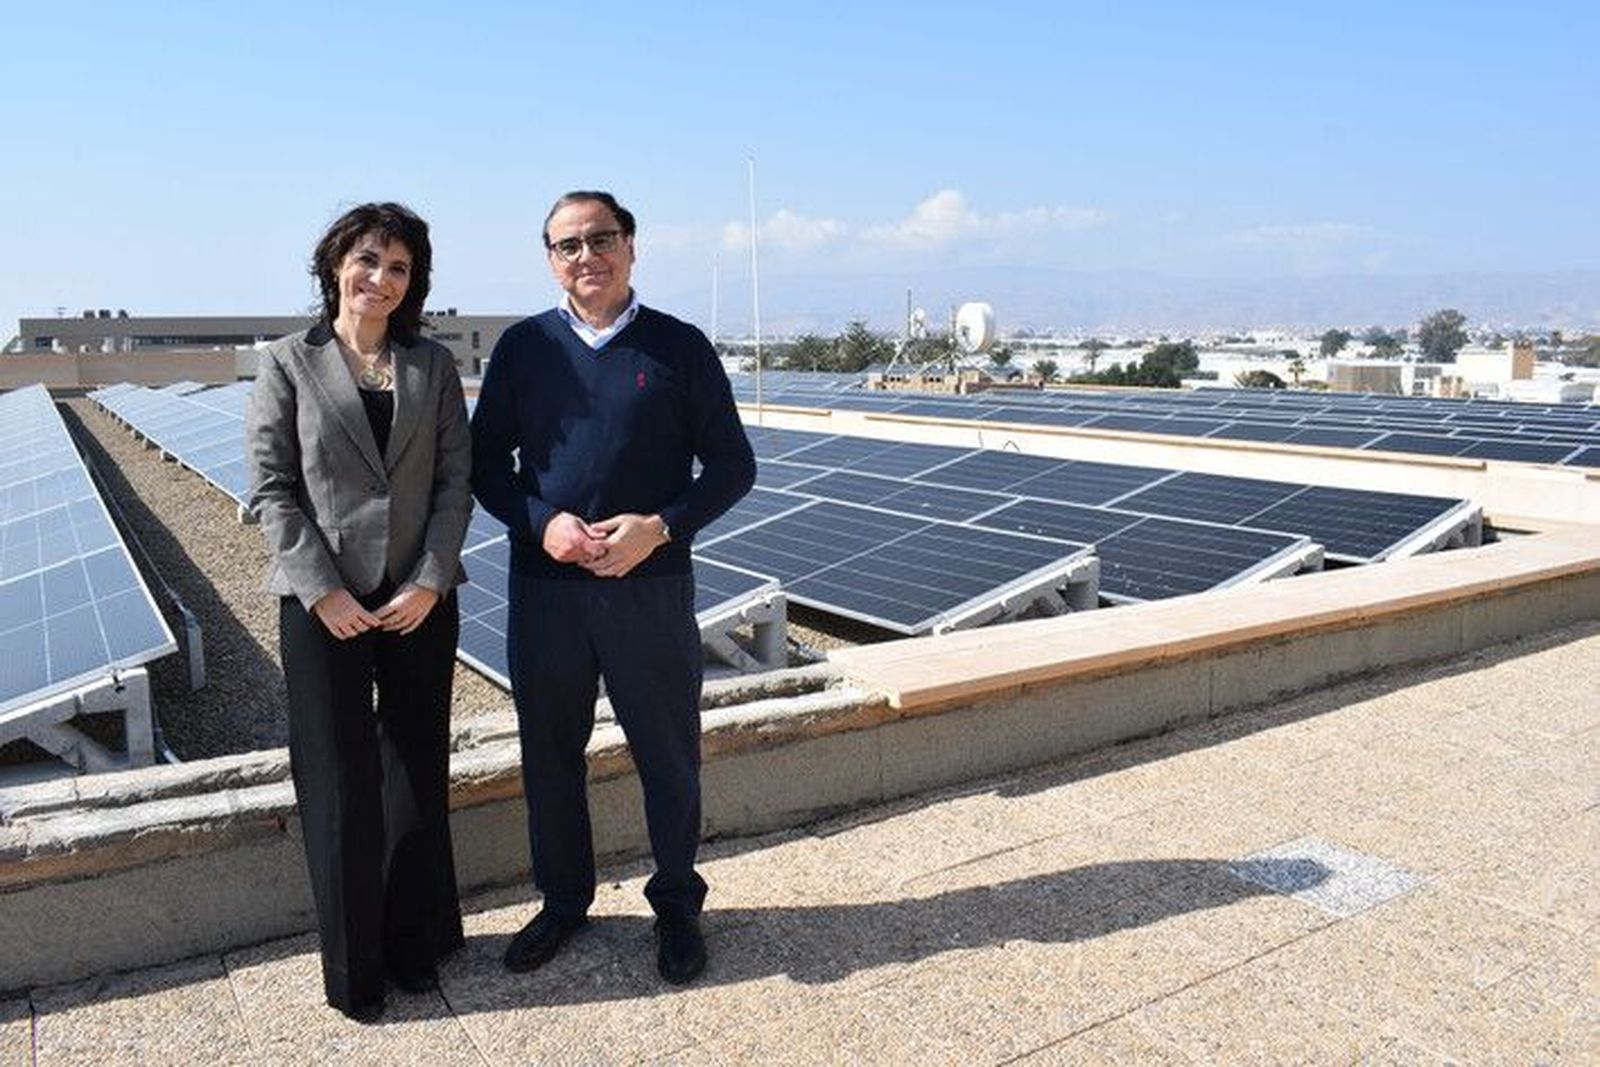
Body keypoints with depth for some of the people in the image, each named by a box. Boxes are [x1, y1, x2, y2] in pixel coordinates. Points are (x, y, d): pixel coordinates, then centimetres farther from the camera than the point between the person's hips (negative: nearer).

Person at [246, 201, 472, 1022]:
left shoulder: (433, 365, 6)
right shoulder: (287, 363, 1)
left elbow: (457, 479, 1)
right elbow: (271, 489, -4)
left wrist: (430, 581, -9)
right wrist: (323, 589, -12)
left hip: (421, 601, 2)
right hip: (323, 604, -2)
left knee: (419, 774, 11)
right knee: (343, 785, 4)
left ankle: (417, 942, 29)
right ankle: (354, 967, 21)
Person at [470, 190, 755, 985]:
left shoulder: (680, 347, 0)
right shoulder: (523, 347, 5)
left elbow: (731, 466, 1)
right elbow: (485, 461, 7)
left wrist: (660, 527, -15)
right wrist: (543, 522, -12)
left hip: (650, 586, -2)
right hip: (543, 587, 2)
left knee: (669, 755, 9)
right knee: (550, 755, 14)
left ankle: (676, 905, 31)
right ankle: (563, 901, 35)